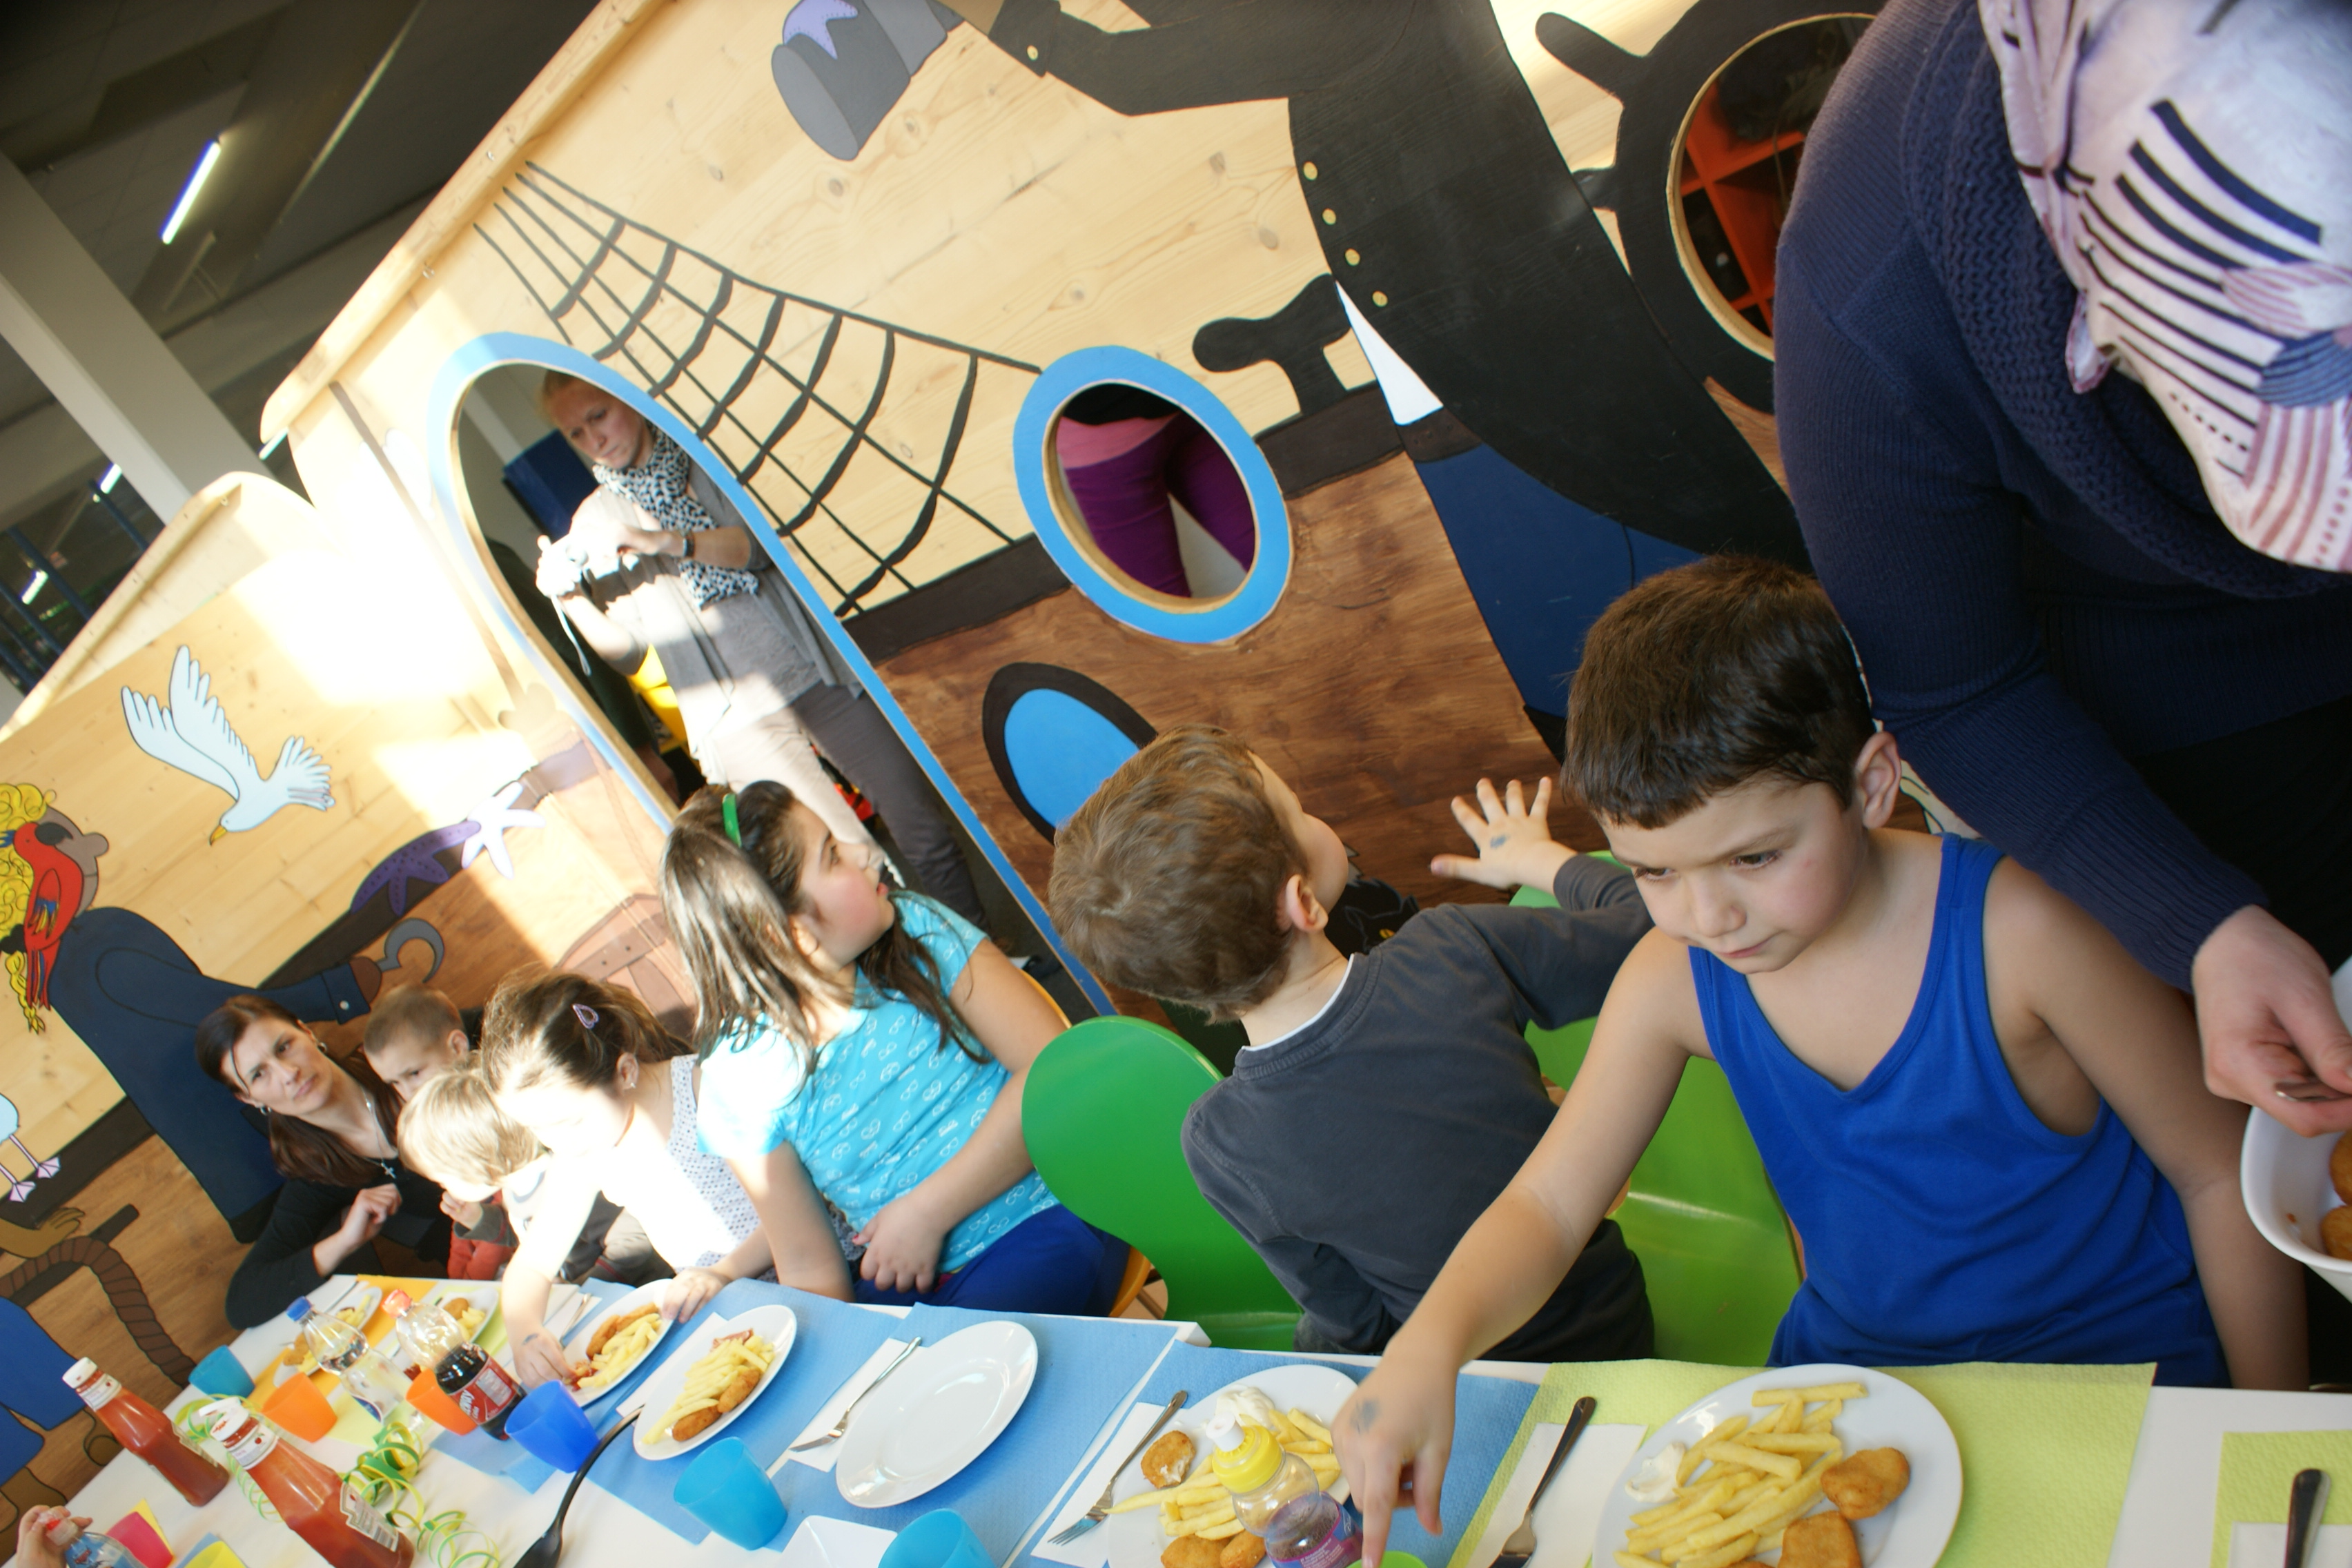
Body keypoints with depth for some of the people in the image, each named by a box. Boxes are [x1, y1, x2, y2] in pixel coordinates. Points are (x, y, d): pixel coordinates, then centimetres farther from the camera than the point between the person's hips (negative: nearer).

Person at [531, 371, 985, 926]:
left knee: (924, 833, 1)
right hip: (739, 716, -1)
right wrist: (571, 599, -13)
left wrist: (665, 541, -21)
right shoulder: (597, 521, 7)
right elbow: (625, 650, 4)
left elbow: (755, 544, -8)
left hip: (818, 670, 1)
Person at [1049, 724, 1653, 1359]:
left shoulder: (1216, 1145, -26)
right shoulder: (1456, 949, -28)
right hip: (1620, 1336, 2)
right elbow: (1644, 920, -8)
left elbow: (1363, 1325, -11)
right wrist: (1542, 859, 11)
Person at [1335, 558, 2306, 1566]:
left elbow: (2222, 1173, -11)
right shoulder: (1672, 980, -13)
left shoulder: (2014, 929, -24)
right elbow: (1548, 1204, -11)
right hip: (1854, 1363, 3)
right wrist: (1429, 1343, -30)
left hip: (2124, 1366, -2)